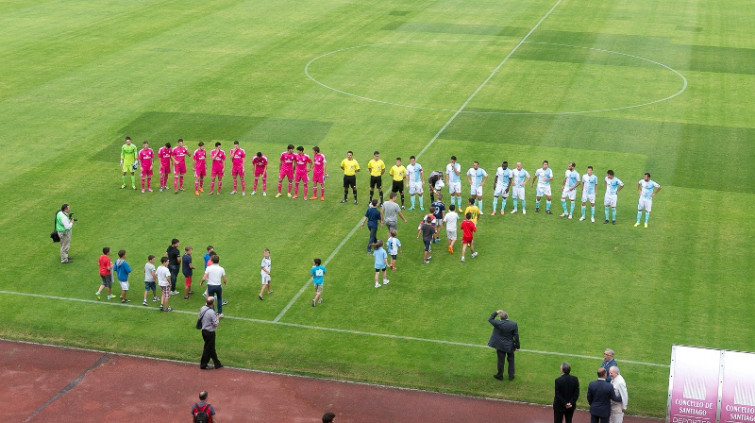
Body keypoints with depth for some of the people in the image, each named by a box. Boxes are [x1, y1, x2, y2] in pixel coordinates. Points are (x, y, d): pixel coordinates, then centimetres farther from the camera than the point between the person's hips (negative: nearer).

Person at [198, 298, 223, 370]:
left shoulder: (202, 308, -3)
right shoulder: (211, 312, -27)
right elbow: (216, 324, -21)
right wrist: (218, 317, -2)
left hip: (204, 331, 8)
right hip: (210, 333, -8)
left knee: (211, 348, 18)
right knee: (208, 349, 7)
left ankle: (217, 363, 29)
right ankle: (203, 365, 19)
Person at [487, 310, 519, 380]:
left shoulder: (498, 324, -22)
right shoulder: (514, 324, -13)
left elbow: (490, 319, -6)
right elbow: (516, 336, -8)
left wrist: (496, 312, 1)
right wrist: (517, 346, 1)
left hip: (500, 345, -2)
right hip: (510, 346, 2)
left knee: (501, 360, 11)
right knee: (511, 360, 19)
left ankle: (500, 376, 26)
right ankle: (511, 375, 25)